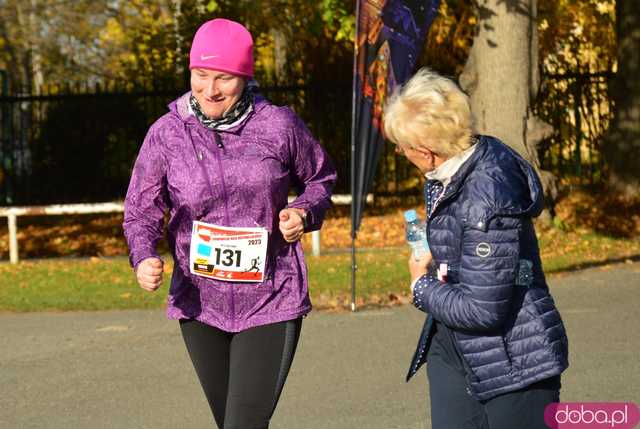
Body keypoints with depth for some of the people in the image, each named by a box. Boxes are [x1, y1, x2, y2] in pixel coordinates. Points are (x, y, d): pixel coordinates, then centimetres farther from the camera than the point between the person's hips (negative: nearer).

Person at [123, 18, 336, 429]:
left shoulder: (279, 126, -6)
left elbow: (320, 178, 11)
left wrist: (304, 212, -9)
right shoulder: (166, 134, -4)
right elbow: (141, 210, 1)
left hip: (270, 303, -3)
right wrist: (144, 258, -18)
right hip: (200, 304, 3)